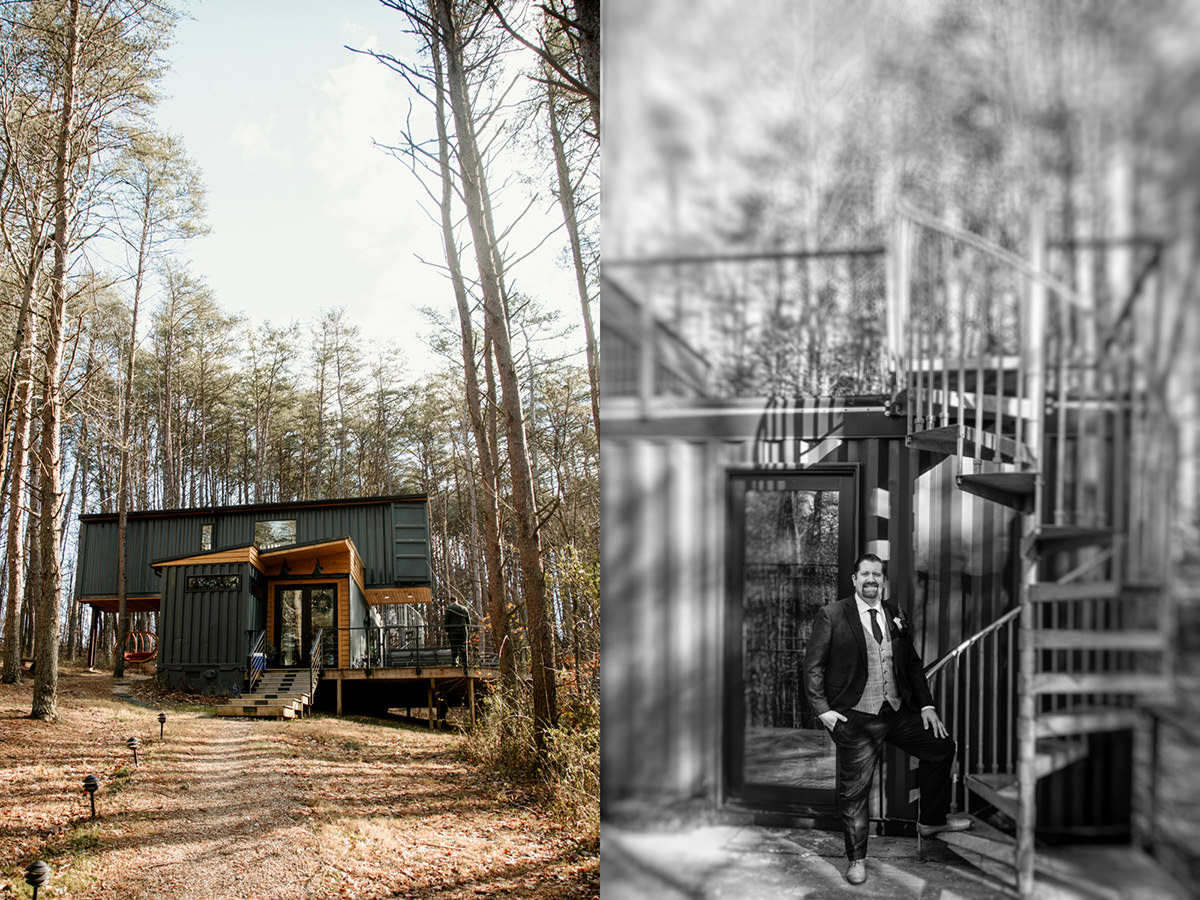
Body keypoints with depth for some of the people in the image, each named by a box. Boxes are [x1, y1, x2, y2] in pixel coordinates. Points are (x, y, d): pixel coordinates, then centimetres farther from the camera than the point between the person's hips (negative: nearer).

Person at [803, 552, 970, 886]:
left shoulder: (895, 615, 9)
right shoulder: (831, 615, -8)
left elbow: (913, 663, 15)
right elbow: (813, 665, -7)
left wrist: (926, 705, 7)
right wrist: (823, 710, -14)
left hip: (898, 711, 6)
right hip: (855, 718, -5)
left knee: (941, 747, 11)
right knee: (853, 790, 0)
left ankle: (931, 820, 31)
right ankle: (857, 859, 18)